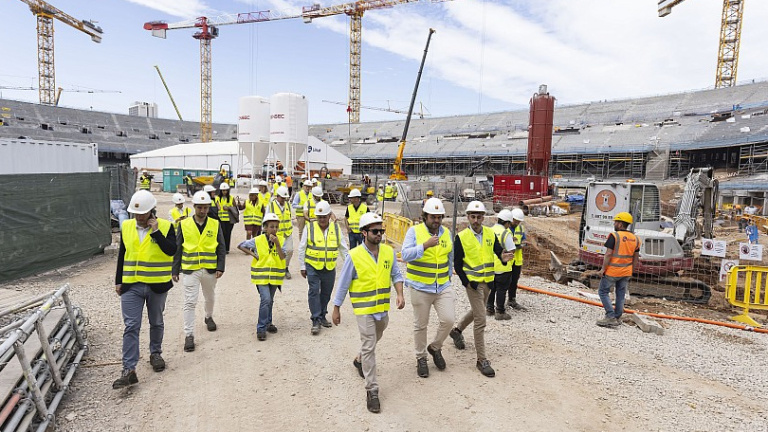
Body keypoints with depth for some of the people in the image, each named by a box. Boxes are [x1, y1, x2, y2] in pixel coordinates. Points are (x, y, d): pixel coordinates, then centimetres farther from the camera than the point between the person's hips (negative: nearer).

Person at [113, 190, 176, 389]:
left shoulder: (165, 226, -7)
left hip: (157, 285, -2)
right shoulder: (126, 227, 4)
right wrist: (118, 281, 11)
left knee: (156, 323, 15)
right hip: (131, 286, 2)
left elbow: (171, 250, -21)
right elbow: (122, 255, 11)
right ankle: (129, 370, 0)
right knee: (131, 327, -2)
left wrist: (156, 232, -23)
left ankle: (155, 353, 37)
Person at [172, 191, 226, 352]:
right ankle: (189, 335, 4)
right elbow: (177, 249, 3)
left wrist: (220, 267, -5)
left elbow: (221, 248, 3)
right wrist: (175, 270, 1)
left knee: (210, 297, 20)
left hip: (210, 270, 2)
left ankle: (209, 317, 48)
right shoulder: (184, 224, -2)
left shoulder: (215, 224, 0)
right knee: (190, 302, -5)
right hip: (190, 270, -2)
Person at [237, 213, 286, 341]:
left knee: (270, 301, 17)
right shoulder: (257, 240, -8)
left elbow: (282, 257, -14)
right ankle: (261, 329, -5)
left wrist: (277, 244, -23)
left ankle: (268, 323, 37)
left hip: (275, 276, 3)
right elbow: (240, 246, 2)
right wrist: (252, 254, -7)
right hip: (261, 275, -3)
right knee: (266, 299, -15)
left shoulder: (280, 240, -3)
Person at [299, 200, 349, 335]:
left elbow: (343, 249, 11)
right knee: (314, 292, -7)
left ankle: (322, 316, 30)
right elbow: (302, 248, 1)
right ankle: (316, 320, 0)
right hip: (312, 266, -3)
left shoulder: (336, 228, 3)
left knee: (326, 293, 12)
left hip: (330, 268, 3)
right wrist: (302, 267, 0)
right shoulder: (309, 227, -4)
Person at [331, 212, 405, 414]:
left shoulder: (388, 251, -3)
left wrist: (400, 294, -11)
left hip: (383, 308, 5)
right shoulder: (354, 256, -14)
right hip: (364, 309, -5)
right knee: (369, 347, -3)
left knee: (374, 340, 24)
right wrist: (336, 309, -4)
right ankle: (372, 390, 8)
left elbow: (396, 275, 5)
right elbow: (343, 284, -8)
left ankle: (360, 360, 54)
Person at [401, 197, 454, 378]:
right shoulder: (414, 231, -9)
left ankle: (435, 347, 24)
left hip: (443, 287, 4)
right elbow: (405, 255, -22)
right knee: (421, 325, 8)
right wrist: (425, 245, -33)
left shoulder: (446, 232, 6)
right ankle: (421, 358, 29)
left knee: (448, 320, -5)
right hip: (420, 288, -3)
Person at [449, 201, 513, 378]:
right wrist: (467, 282, -14)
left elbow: (499, 251, -2)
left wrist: (504, 258, -25)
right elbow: (457, 264, -8)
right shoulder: (461, 237, -12)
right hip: (473, 283, -6)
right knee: (480, 320, -8)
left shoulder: (490, 233, 1)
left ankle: (457, 330, 50)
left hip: (488, 281, 6)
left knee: (476, 311, 25)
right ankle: (482, 360, 2)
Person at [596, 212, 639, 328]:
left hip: (612, 271, -7)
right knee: (621, 294, 15)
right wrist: (630, 271, 20)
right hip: (626, 272, 7)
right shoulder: (635, 239, 6)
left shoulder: (614, 236, -15)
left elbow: (608, 254, -18)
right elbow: (635, 258, 12)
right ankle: (617, 318, 22)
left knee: (603, 292, 5)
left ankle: (611, 317, -1)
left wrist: (603, 268, -11)